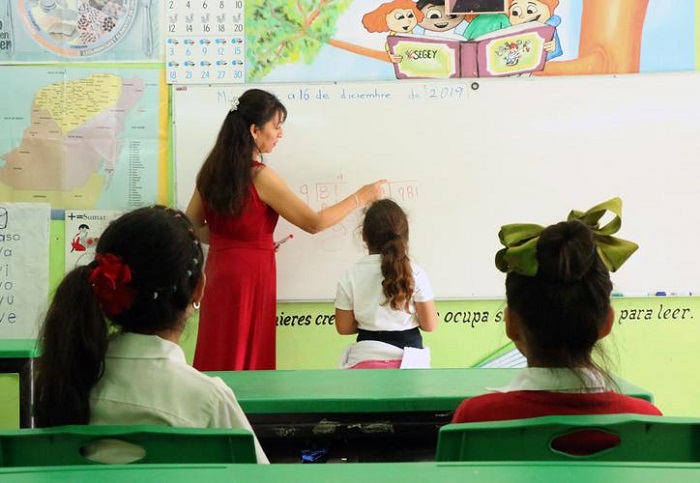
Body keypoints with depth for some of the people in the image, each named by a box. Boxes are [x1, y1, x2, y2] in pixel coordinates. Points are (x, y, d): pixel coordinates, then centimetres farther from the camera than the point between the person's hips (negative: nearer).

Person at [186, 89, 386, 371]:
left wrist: (231, 240, 9)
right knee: (246, 359, 5)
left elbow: (192, 225, 10)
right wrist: (361, 197, -4)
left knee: (218, 357, 15)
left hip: (219, 271, 7)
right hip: (250, 274, -7)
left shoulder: (211, 170, 3)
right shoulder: (260, 177, -18)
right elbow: (314, 223, -15)